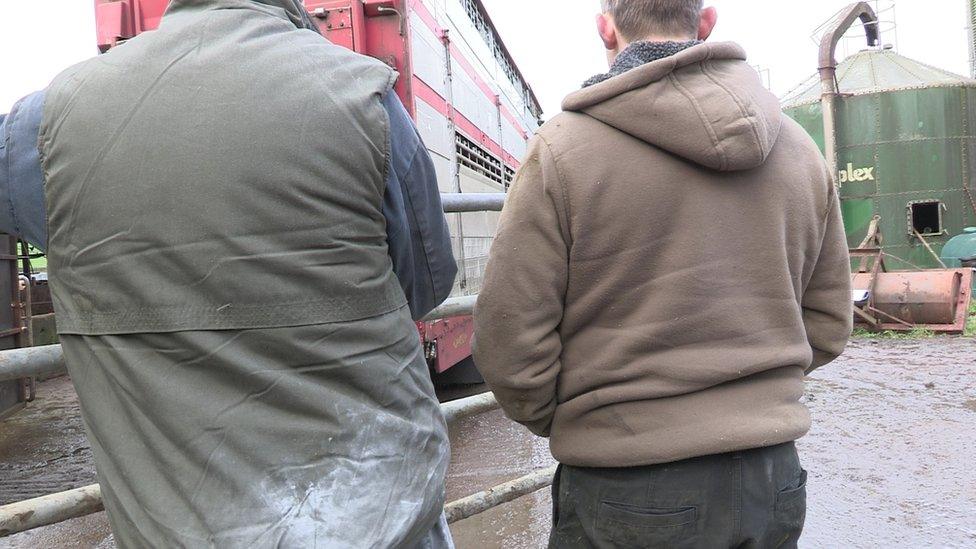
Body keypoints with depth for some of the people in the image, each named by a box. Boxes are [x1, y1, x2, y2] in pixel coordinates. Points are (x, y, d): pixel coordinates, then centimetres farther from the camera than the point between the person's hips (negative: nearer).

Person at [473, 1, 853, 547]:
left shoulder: (563, 148, -15)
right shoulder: (800, 149, 2)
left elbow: (511, 342, -14)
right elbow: (827, 323, 8)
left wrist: (563, 421, 4)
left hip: (629, 487, -4)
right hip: (774, 481, 5)